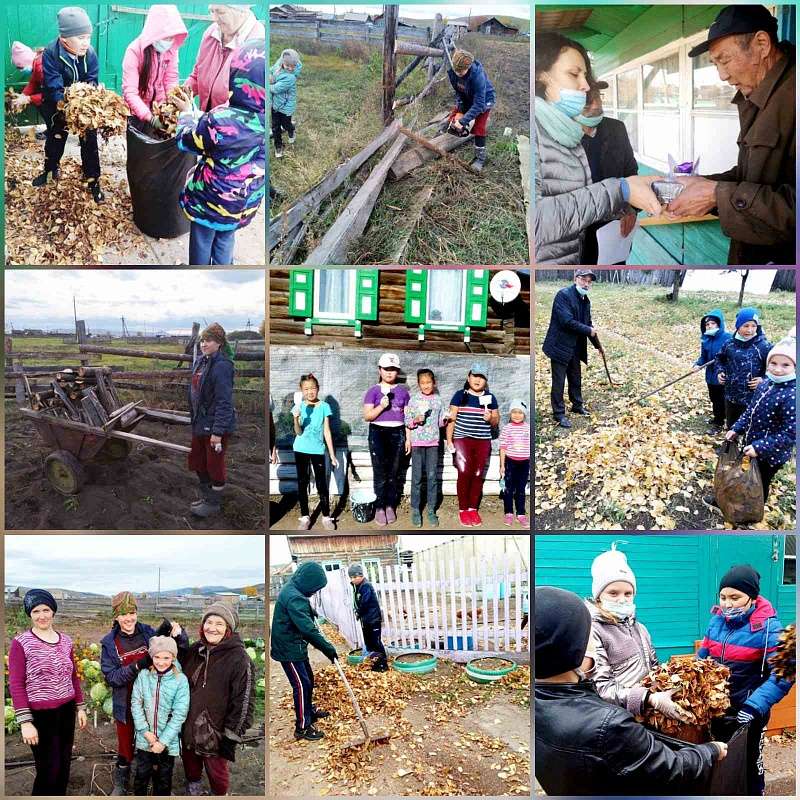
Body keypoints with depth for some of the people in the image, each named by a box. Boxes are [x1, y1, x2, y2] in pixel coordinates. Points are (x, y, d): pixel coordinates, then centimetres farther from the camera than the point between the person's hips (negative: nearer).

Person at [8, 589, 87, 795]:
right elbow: (15, 685, -12)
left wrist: (80, 707, 13)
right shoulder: (20, 643, -11)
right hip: (40, 715, -5)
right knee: (48, 770, 0)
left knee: (64, 765, 14)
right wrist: (25, 722, -16)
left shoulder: (65, 641, 5)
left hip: (66, 711, 5)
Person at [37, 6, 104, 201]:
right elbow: (54, 89, -30)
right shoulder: (50, 54, -27)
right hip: (58, 106, -1)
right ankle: (51, 171, 40)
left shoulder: (90, 54, -21)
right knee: (55, 138, 18)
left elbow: (92, 84, -17)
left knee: (89, 141, 0)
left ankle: (93, 181, 13)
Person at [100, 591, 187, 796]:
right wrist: (137, 666, -27)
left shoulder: (148, 633, -6)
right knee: (126, 748, 14)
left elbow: (179, 650, -1)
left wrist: (178, 633, -24)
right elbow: (110, 677, -13)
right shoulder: (109, 643, -9)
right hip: (126, 705, -1)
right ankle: (121, 784, 38)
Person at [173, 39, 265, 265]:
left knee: (202, 242, 21)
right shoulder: (261, 120, -16)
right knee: (226, 242, 28)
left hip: (210, 201, -4)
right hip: (244, 205, 4)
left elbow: (186, 141, -12)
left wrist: (186, 112, 6)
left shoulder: (219, 122, -33)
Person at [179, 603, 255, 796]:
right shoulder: (194, 650, 1)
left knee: (217, 775, 10)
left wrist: (232, 736, -15)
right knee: (191, 770, 23)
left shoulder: (239, 658, -17)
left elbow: (243, 702, -16)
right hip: (188, 729, 6)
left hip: (215, 734, -6)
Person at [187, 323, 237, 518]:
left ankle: (214, 503, 21)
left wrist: (218, 431, -24)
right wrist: (193, 419, 18)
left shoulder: (222, 366, -20)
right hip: (200, 422, 9)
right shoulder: (200, 362, 8)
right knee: (197, 462, 20)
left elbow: (224, 401, -23)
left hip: (215, 424, -9)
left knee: (215, 465, 6)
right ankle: (206, 496, 37)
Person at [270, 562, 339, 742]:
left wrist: (310, 611, 23)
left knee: (308, 679, 22)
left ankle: (309, 711, 41)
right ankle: (302, 727, 6)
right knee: (302, 685, -3)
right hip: (289, 650, -10)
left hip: (295, 646, 10)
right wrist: (328, 648, -28)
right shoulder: (295, 598, -29)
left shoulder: (291, 589, 4)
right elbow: (308, 629, -33)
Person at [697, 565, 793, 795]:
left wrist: (753, 707, -31)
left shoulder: (767, 626, -18)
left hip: (747, 711, -5)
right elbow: (702, 658, 10)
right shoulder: (717, 619, -2)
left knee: (749, 763, 15)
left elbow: (782, 675, -23)